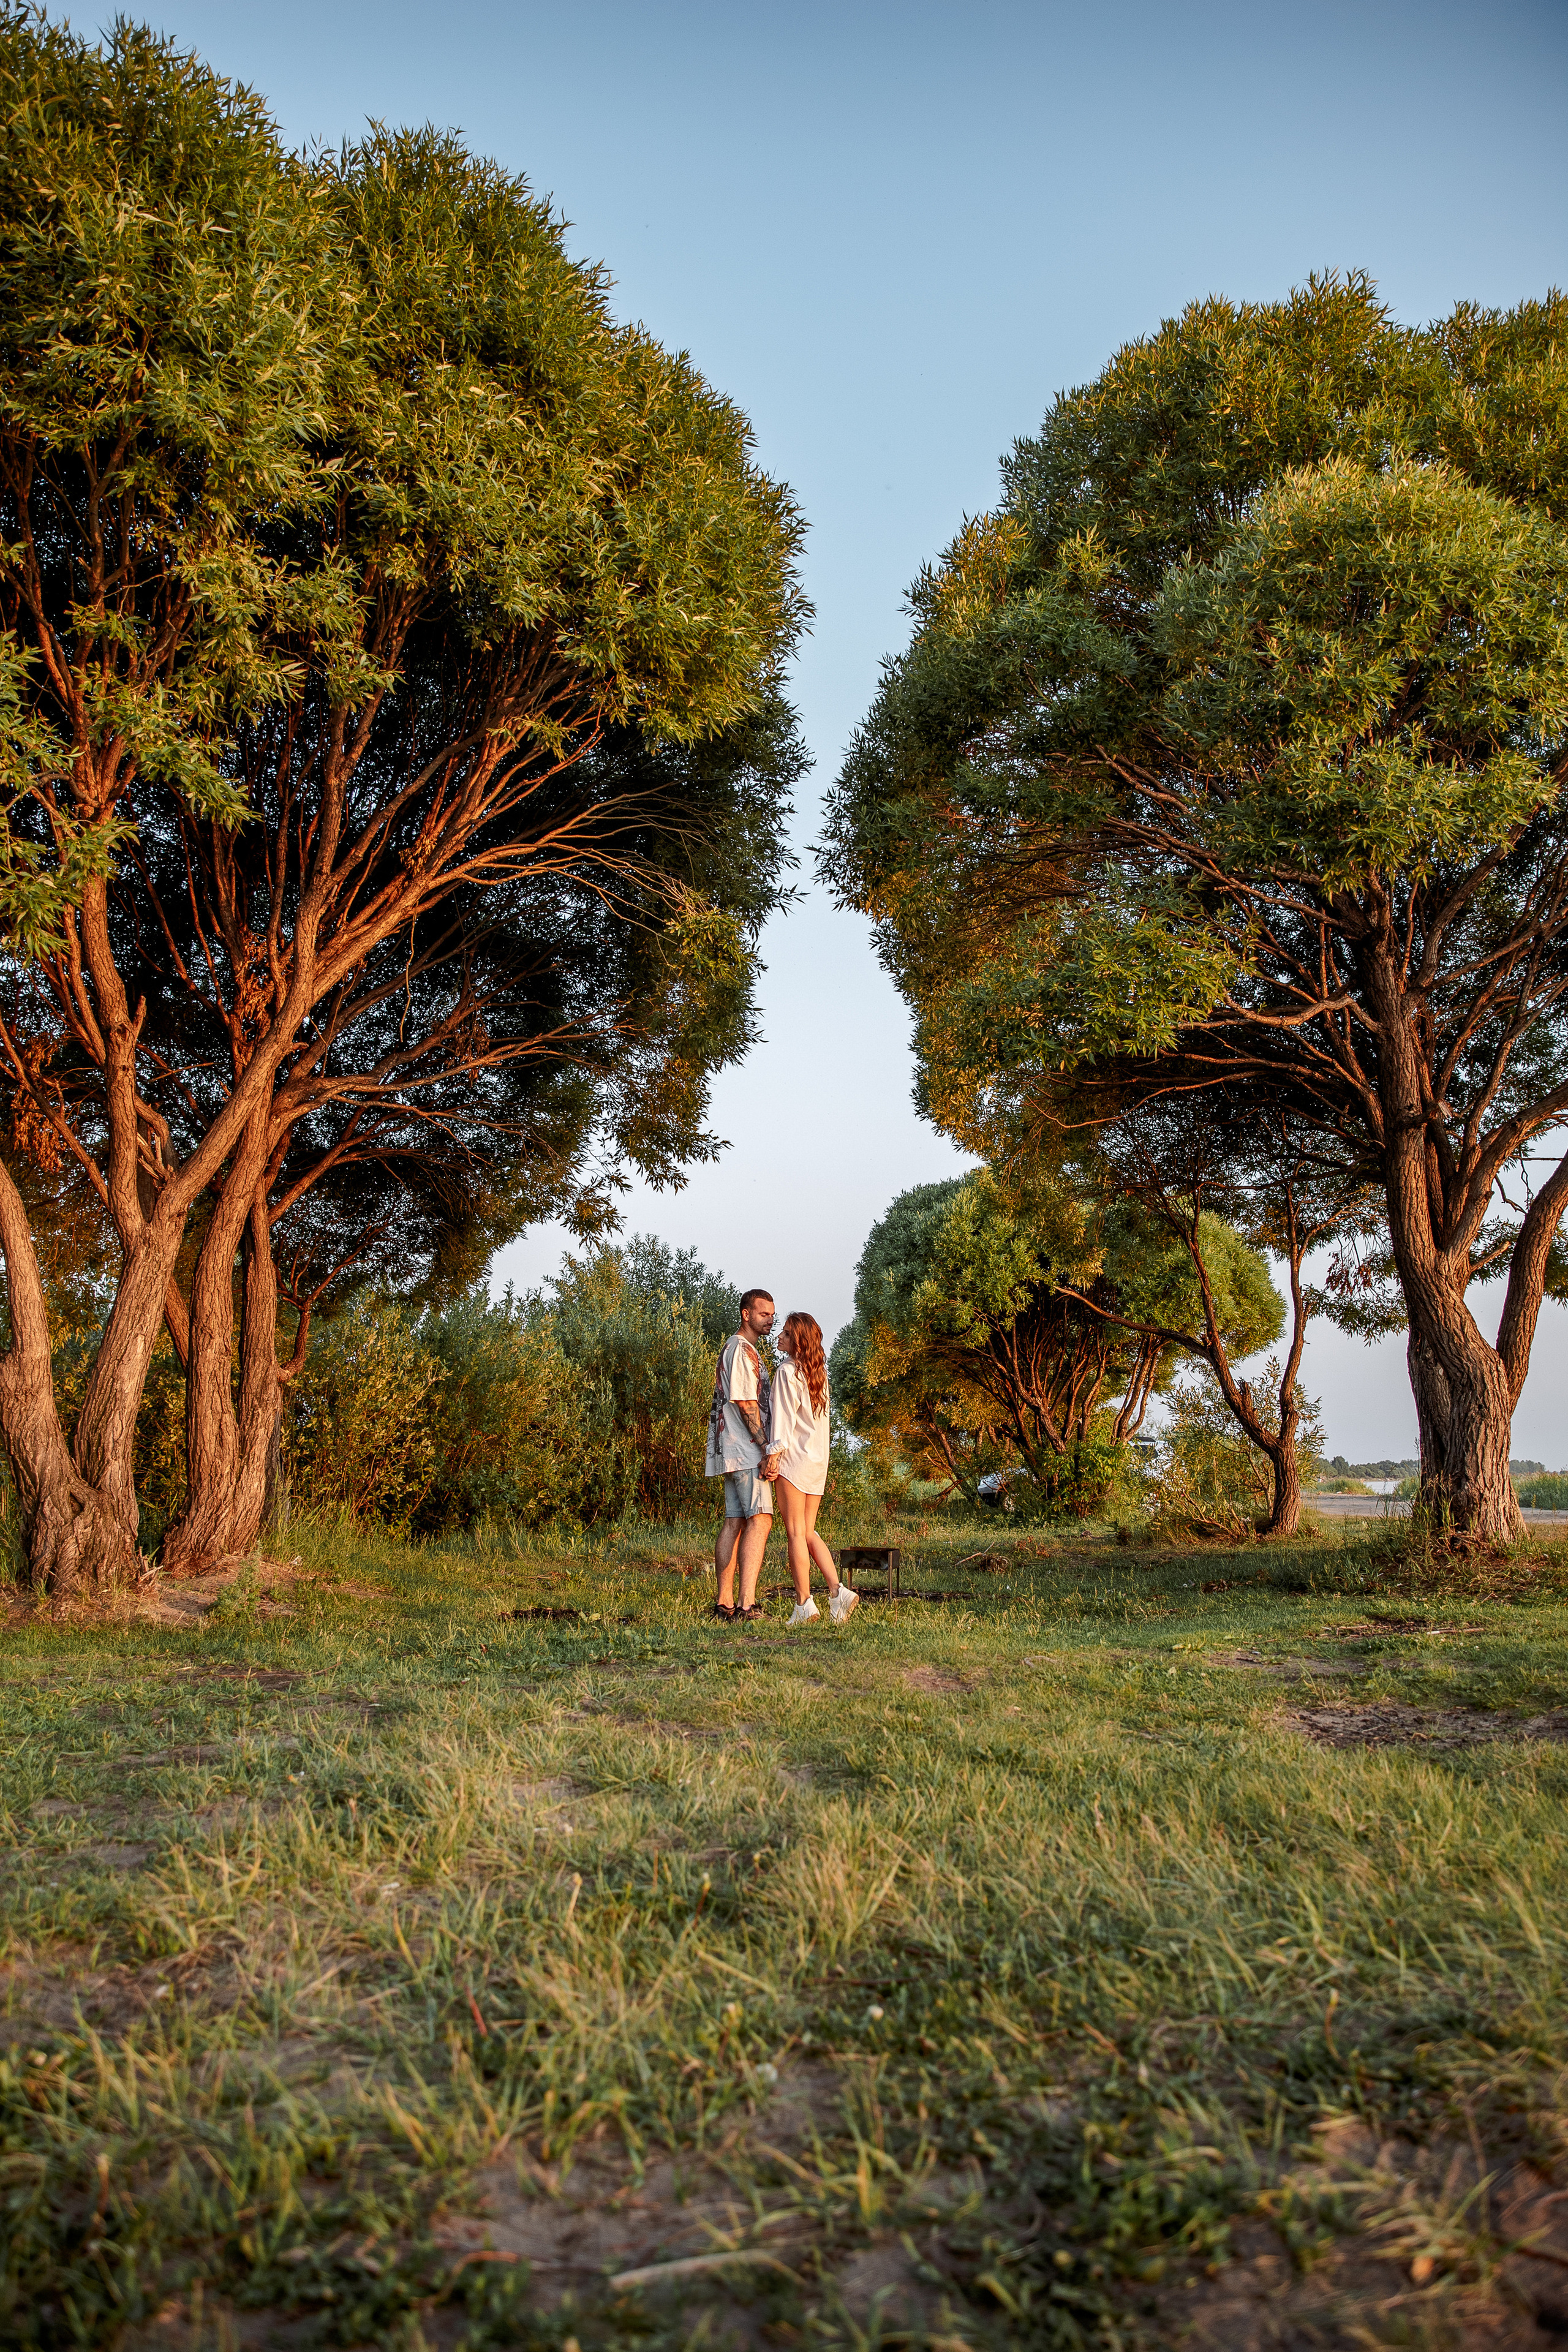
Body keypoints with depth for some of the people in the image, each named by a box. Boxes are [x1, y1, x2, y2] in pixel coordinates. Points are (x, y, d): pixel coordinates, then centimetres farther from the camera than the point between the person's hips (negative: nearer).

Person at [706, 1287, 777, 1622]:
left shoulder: (744, 1350, 24)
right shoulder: (741, 1349, -10)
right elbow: (745, 1403, -17)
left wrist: (765, 1448, 22)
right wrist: (767, 1449, -18)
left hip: (734, 1453, 10)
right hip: (746, 1448, -10)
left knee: (734, 1521, 7)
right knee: (760, 1519, -16)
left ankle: (725, 1604, 8)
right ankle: (747, 1604, -23)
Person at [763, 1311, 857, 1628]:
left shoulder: (787, 1372, -8)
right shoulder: (818, 1373, 15)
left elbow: (784, 1417, -13)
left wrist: (773, 1454, -13)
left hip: (794, 1457, -8)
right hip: (819, 1459, 8)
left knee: (796, 1533, -4)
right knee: (808, 1532, 12)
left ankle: (804, 1605, -4)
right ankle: (838, 1592, 1)